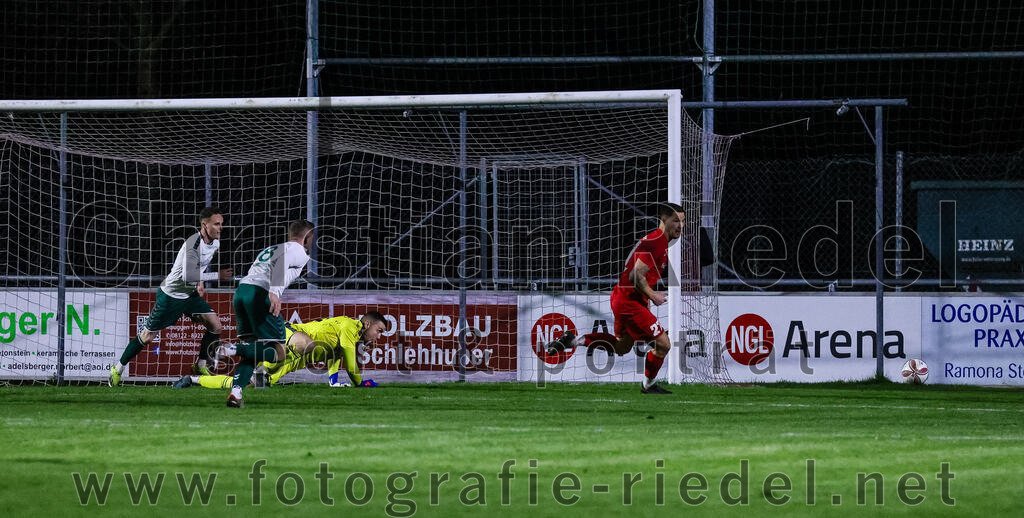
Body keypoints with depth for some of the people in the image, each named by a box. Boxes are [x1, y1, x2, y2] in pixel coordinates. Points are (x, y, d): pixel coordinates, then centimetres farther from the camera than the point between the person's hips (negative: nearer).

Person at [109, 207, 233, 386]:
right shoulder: (193, 244, -29)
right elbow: (187, 276, -39)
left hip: (190, 295, 7)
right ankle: (118, 369, 16)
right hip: (171, 295, -7)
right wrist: (217, 276, -36)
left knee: (215, 325, -8)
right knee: (147, 336, 0)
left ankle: (200, 366, 6)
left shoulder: (215, 243, -1)